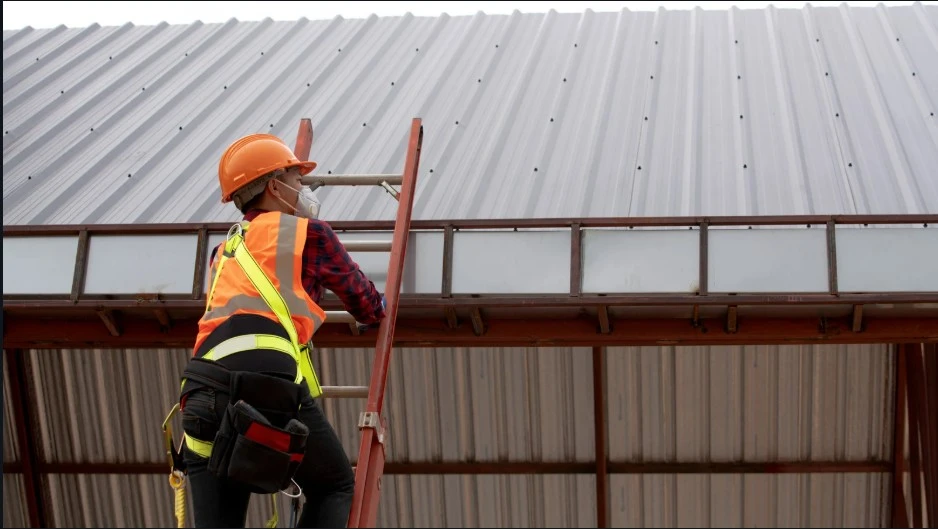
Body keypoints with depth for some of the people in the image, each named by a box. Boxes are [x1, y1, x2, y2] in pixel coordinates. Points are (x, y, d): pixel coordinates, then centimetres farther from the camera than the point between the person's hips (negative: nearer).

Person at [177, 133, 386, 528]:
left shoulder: (225, 251, 31)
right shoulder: (307, 231, 14)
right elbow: (368, 308, 24)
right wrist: (378, 310, 47)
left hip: (202, 393, 5)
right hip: (269, 383, -5)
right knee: (334, 488, 16)